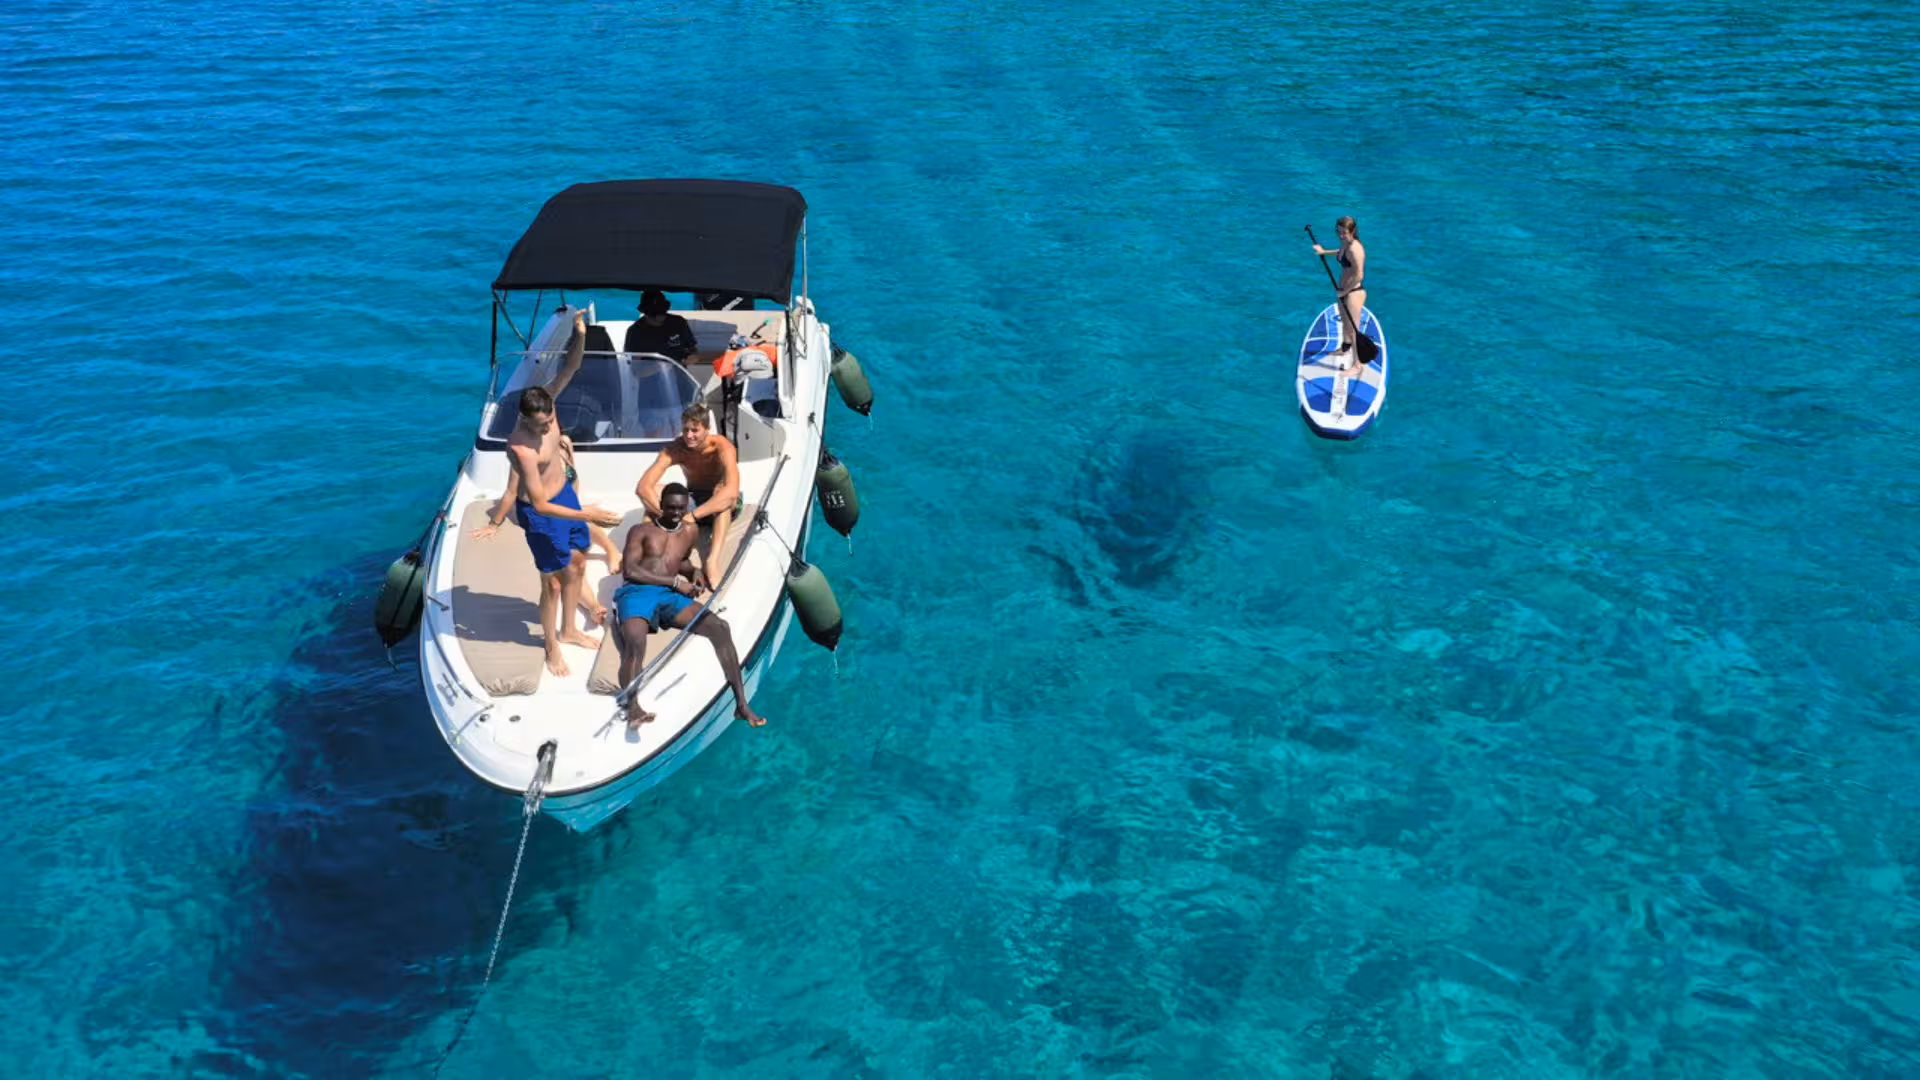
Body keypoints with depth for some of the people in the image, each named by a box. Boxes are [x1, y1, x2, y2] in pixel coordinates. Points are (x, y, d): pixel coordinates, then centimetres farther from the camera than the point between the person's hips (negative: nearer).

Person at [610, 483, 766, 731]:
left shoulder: (688, 534, 22)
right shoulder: (641, 531, 7)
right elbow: (629, 571, -5)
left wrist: (693, 575, 10)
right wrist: (675, 581, -9)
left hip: (670, 597, 4)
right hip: (637, 593, -4)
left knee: (720, 627, -20)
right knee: (635, 644, -37)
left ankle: (741, 703, -22)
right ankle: (632, 709, -57)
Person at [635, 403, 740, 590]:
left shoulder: (722, 447, -28)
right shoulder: (675, 448, -18)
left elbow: (732, 491, -45)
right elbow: (642, 487, -27)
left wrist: (693, 515, -50)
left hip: (721, 509, -3)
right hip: (693, 498, 4)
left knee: (722, 491, -39)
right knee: (653, 492, -22)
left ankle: (712, 560, -48)